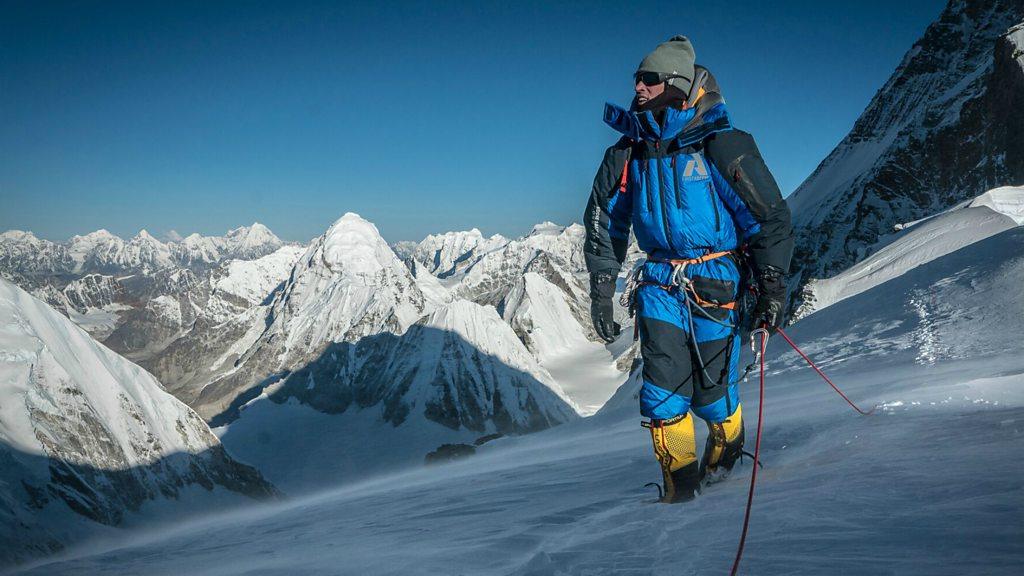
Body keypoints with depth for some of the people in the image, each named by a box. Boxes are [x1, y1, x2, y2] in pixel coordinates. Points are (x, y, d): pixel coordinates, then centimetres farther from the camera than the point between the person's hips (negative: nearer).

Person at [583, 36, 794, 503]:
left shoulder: (722, 147, -8)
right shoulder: (627, 155, 5)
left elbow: (771, 217, -4)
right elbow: (603, 226, 14)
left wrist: (772, 285, -8)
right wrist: (601, 293, 10)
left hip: (716, 281, -3)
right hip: (659, 283, 3)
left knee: (712, 389, 1)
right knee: (662, 385, -7)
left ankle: (726, 449, 33)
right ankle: (679, 479, 10)